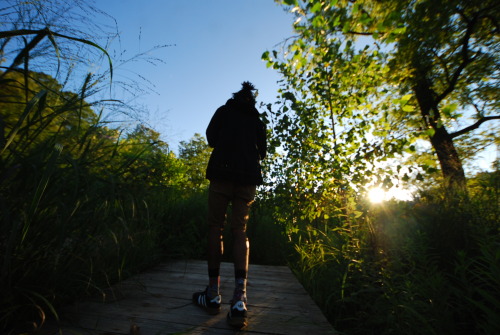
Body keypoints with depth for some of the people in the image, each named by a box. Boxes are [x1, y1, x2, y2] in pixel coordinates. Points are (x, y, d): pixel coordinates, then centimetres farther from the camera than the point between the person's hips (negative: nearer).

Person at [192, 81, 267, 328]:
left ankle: (213, 295, 6)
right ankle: (239, 300, -9)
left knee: (215, 227, 4)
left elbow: (210, 138, 10)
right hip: (249, 177, 3)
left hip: (222, 172, -2)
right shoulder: (258, 120, 20)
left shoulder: (224, 110, 15)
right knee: (240, 231, 1)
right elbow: (262, 151, 17)